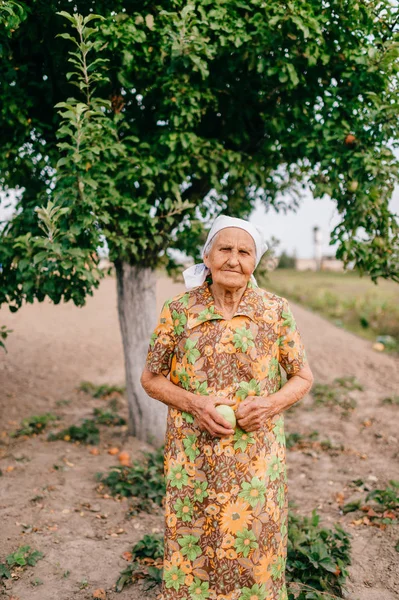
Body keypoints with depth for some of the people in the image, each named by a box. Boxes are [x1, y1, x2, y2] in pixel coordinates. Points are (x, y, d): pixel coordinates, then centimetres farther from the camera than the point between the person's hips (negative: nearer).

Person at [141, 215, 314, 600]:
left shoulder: (276, 311, -3)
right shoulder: (179, 310, -5)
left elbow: (303, 377, 5)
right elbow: (150, 378, 2)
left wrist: (271, 403, -15)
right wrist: (194, 402, -14)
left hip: (257, 460, 1)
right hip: (193, 458, 0)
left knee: (254, 550, 12)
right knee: (192, 550, 12)